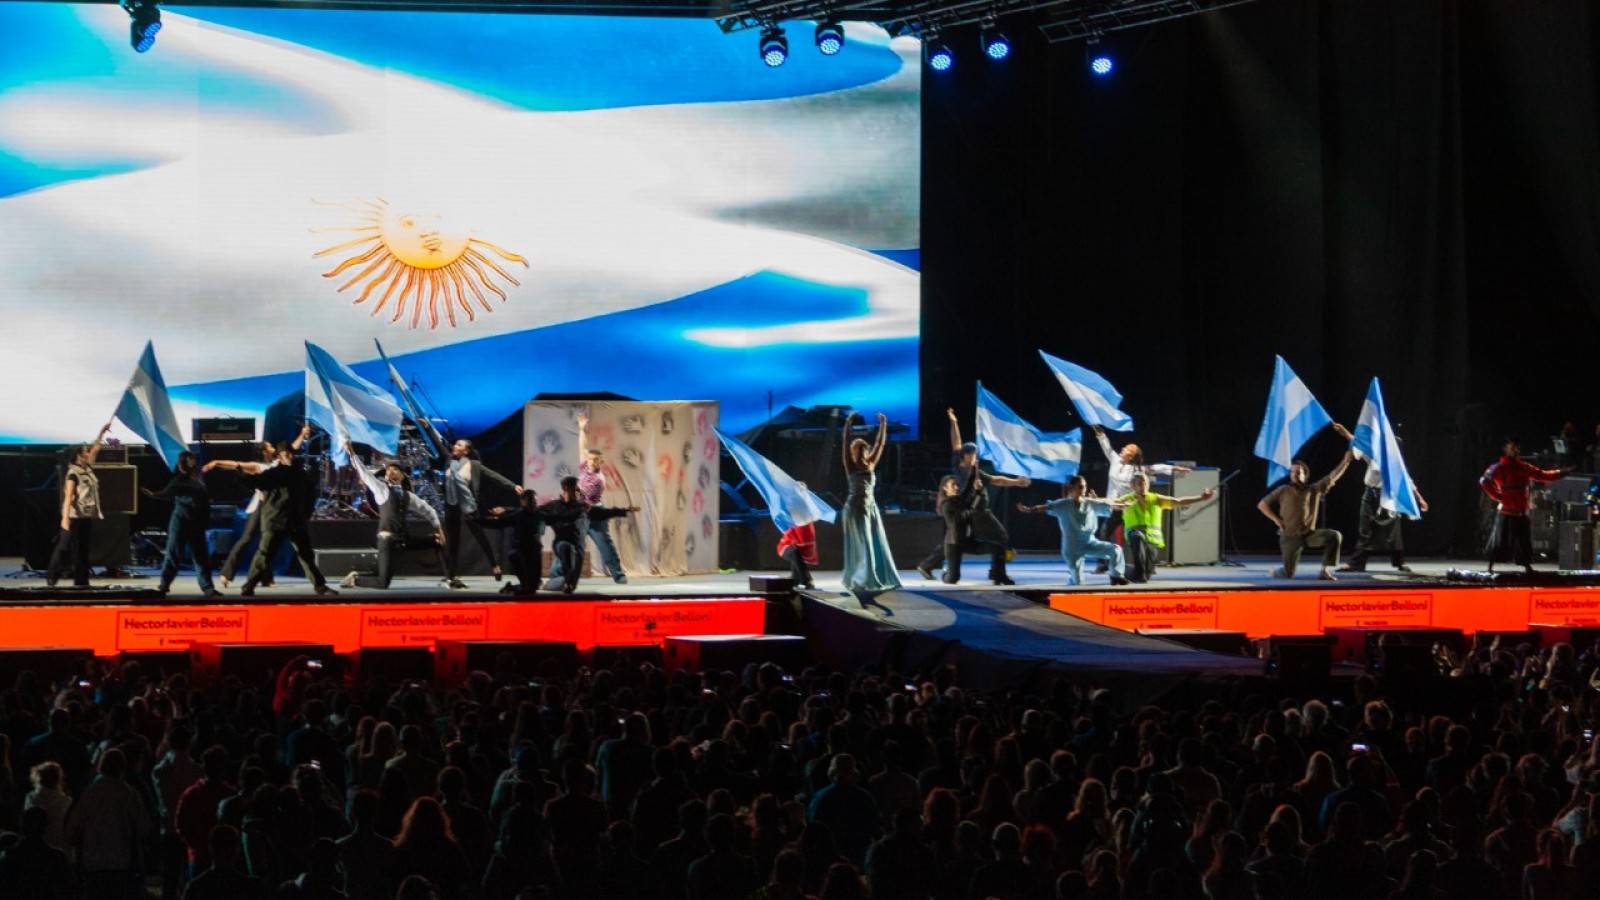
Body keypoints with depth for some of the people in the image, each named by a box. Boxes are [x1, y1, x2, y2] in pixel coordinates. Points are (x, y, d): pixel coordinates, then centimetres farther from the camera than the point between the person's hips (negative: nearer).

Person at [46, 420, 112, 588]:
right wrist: (65, 517, -26)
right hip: (75, 517, -8)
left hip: (87, 517, 8)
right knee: (65, 548, -5)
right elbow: (68, 497, -20)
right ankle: (52, 576, 0)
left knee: (83, 549, 9)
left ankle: (81, 580, 12)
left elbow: (95, 449, 22)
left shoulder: (88, 469, 10)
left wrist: (102, 433, 18)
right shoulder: (73, 474, -13)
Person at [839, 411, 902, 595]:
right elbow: (845, 445, -15)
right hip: (855, 507, -6)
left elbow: (880, 444, 7)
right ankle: (859, 580, 0)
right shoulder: (850, 465, -4)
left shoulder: (870, 464, 9)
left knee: (877, 544, 5)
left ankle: (878, 578, 11)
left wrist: (883, 426, -1)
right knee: (861, 545, -5)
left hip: (870, 507, 6)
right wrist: (848, 425, -25)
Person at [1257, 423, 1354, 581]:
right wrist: (1277, 520, -8)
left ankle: (1325, 571, -14)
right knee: (1288, 574, -8)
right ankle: (1276, 571, 31)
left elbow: (1333, 477, -4)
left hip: (1309, 534, 2)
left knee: (1334, 536, -22)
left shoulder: (1315, 489, 3)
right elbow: (1262, 504, 2)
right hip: (1290, 536, -2)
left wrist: (1346, 461, -17)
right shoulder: (1283, 490, -1)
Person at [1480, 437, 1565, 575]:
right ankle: (1490, 567, 4)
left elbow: (1542, 475, 13)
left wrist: (1560, 473, 6)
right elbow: (1484, 482, -14)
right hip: (1506, 510, -6)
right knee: (1499, 541, -3)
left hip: (1521, 511, 6)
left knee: (1524, 540, 9)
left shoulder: (1523, 467, 10)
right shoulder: (1499, 468, -8)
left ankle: (1527, 567, 16)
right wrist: (1497, 496, -14)